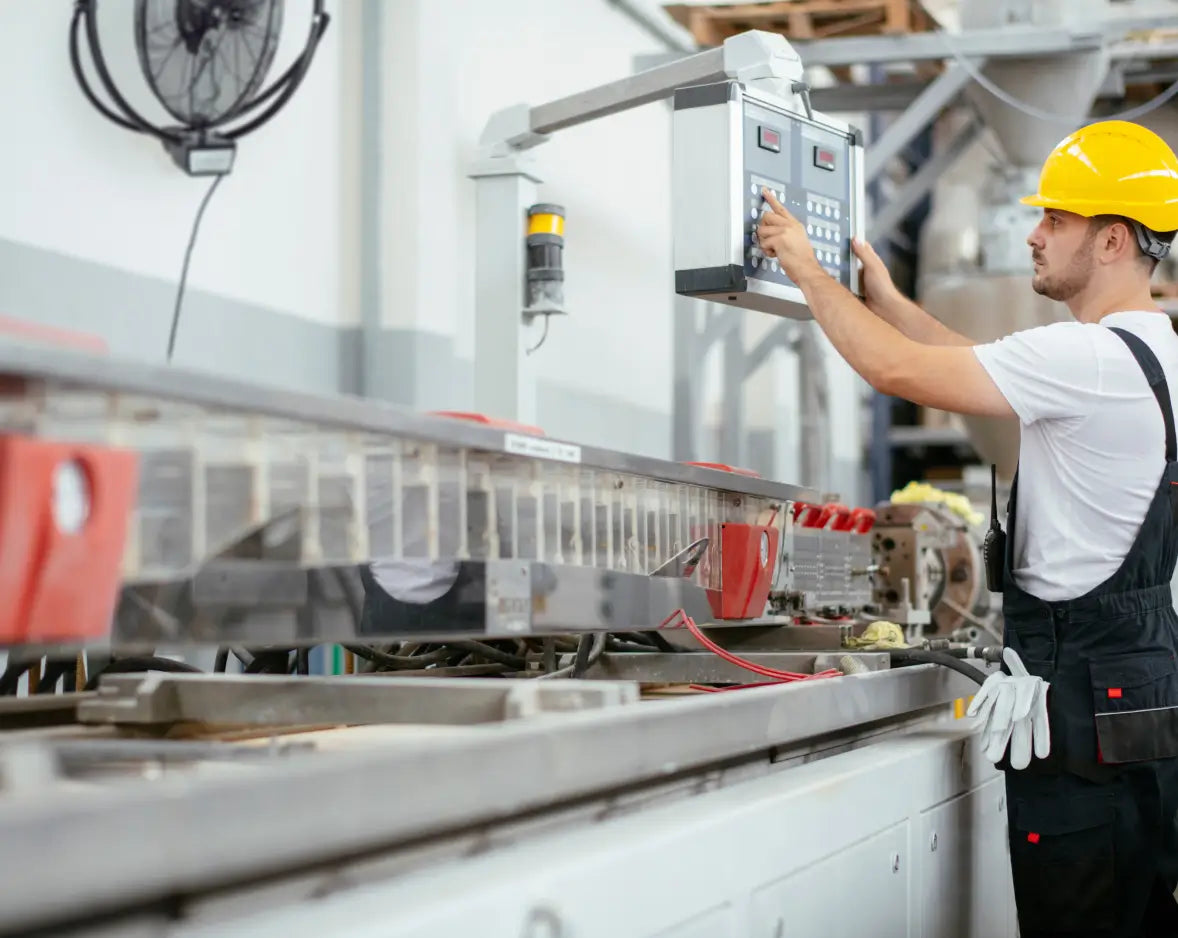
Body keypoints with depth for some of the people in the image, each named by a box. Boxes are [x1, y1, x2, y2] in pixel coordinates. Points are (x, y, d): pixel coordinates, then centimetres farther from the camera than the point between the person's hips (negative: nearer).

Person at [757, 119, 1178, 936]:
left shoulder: (1092, 358, -18)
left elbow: (896, 370, -15)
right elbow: (989, 370, 23)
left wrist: (807, 266, -2)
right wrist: (888, 297, 25)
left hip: (1086, 707, -10)